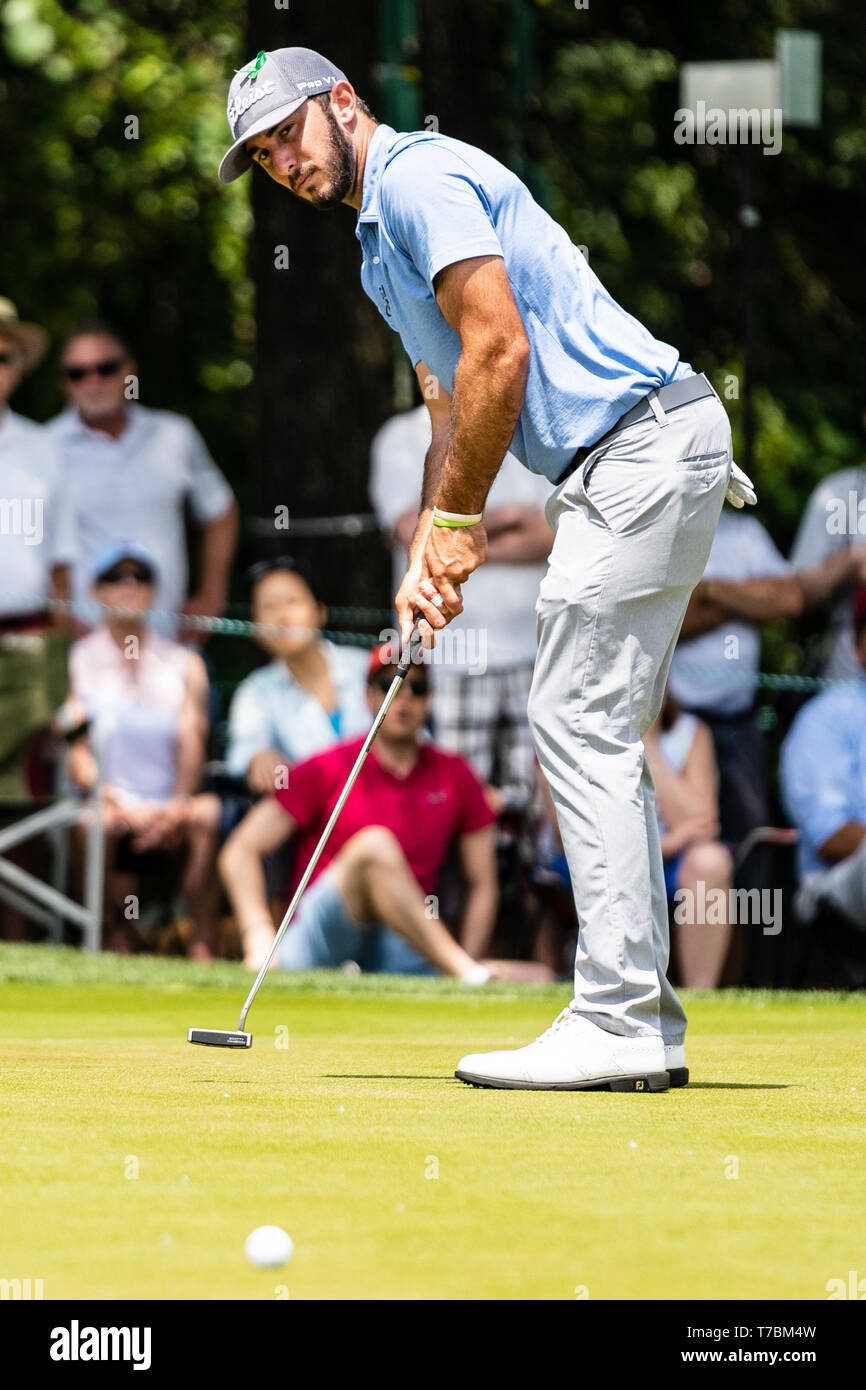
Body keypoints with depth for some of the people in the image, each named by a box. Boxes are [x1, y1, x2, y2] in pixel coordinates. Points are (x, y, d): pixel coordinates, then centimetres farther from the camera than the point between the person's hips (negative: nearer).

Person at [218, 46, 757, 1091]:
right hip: (627, 463, 11)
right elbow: (454, 404, 23)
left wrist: (459, 521, -10)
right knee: (600, 735, 10)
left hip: (641, 445, -11)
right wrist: (429, 556, 10)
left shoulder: (419, 177, -9)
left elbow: (500, 350, -18)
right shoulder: (383, 240, 23)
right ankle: (643, 1022, 11)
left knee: (580, 725, -12)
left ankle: (616, 1024, -14)